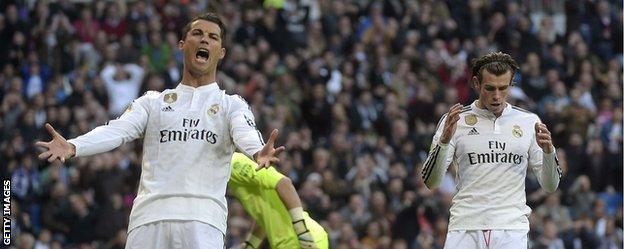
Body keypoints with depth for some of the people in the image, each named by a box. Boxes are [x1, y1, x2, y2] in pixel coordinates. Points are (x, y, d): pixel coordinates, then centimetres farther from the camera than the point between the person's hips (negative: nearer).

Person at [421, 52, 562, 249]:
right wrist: (444, 141, -16)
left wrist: (548, 151, -10)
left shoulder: (529, 122, 9)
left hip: (511, 229, 1)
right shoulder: (454, 120, 5)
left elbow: (550, 186, 10)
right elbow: (430, 182, -1)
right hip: (464, 229, 0)